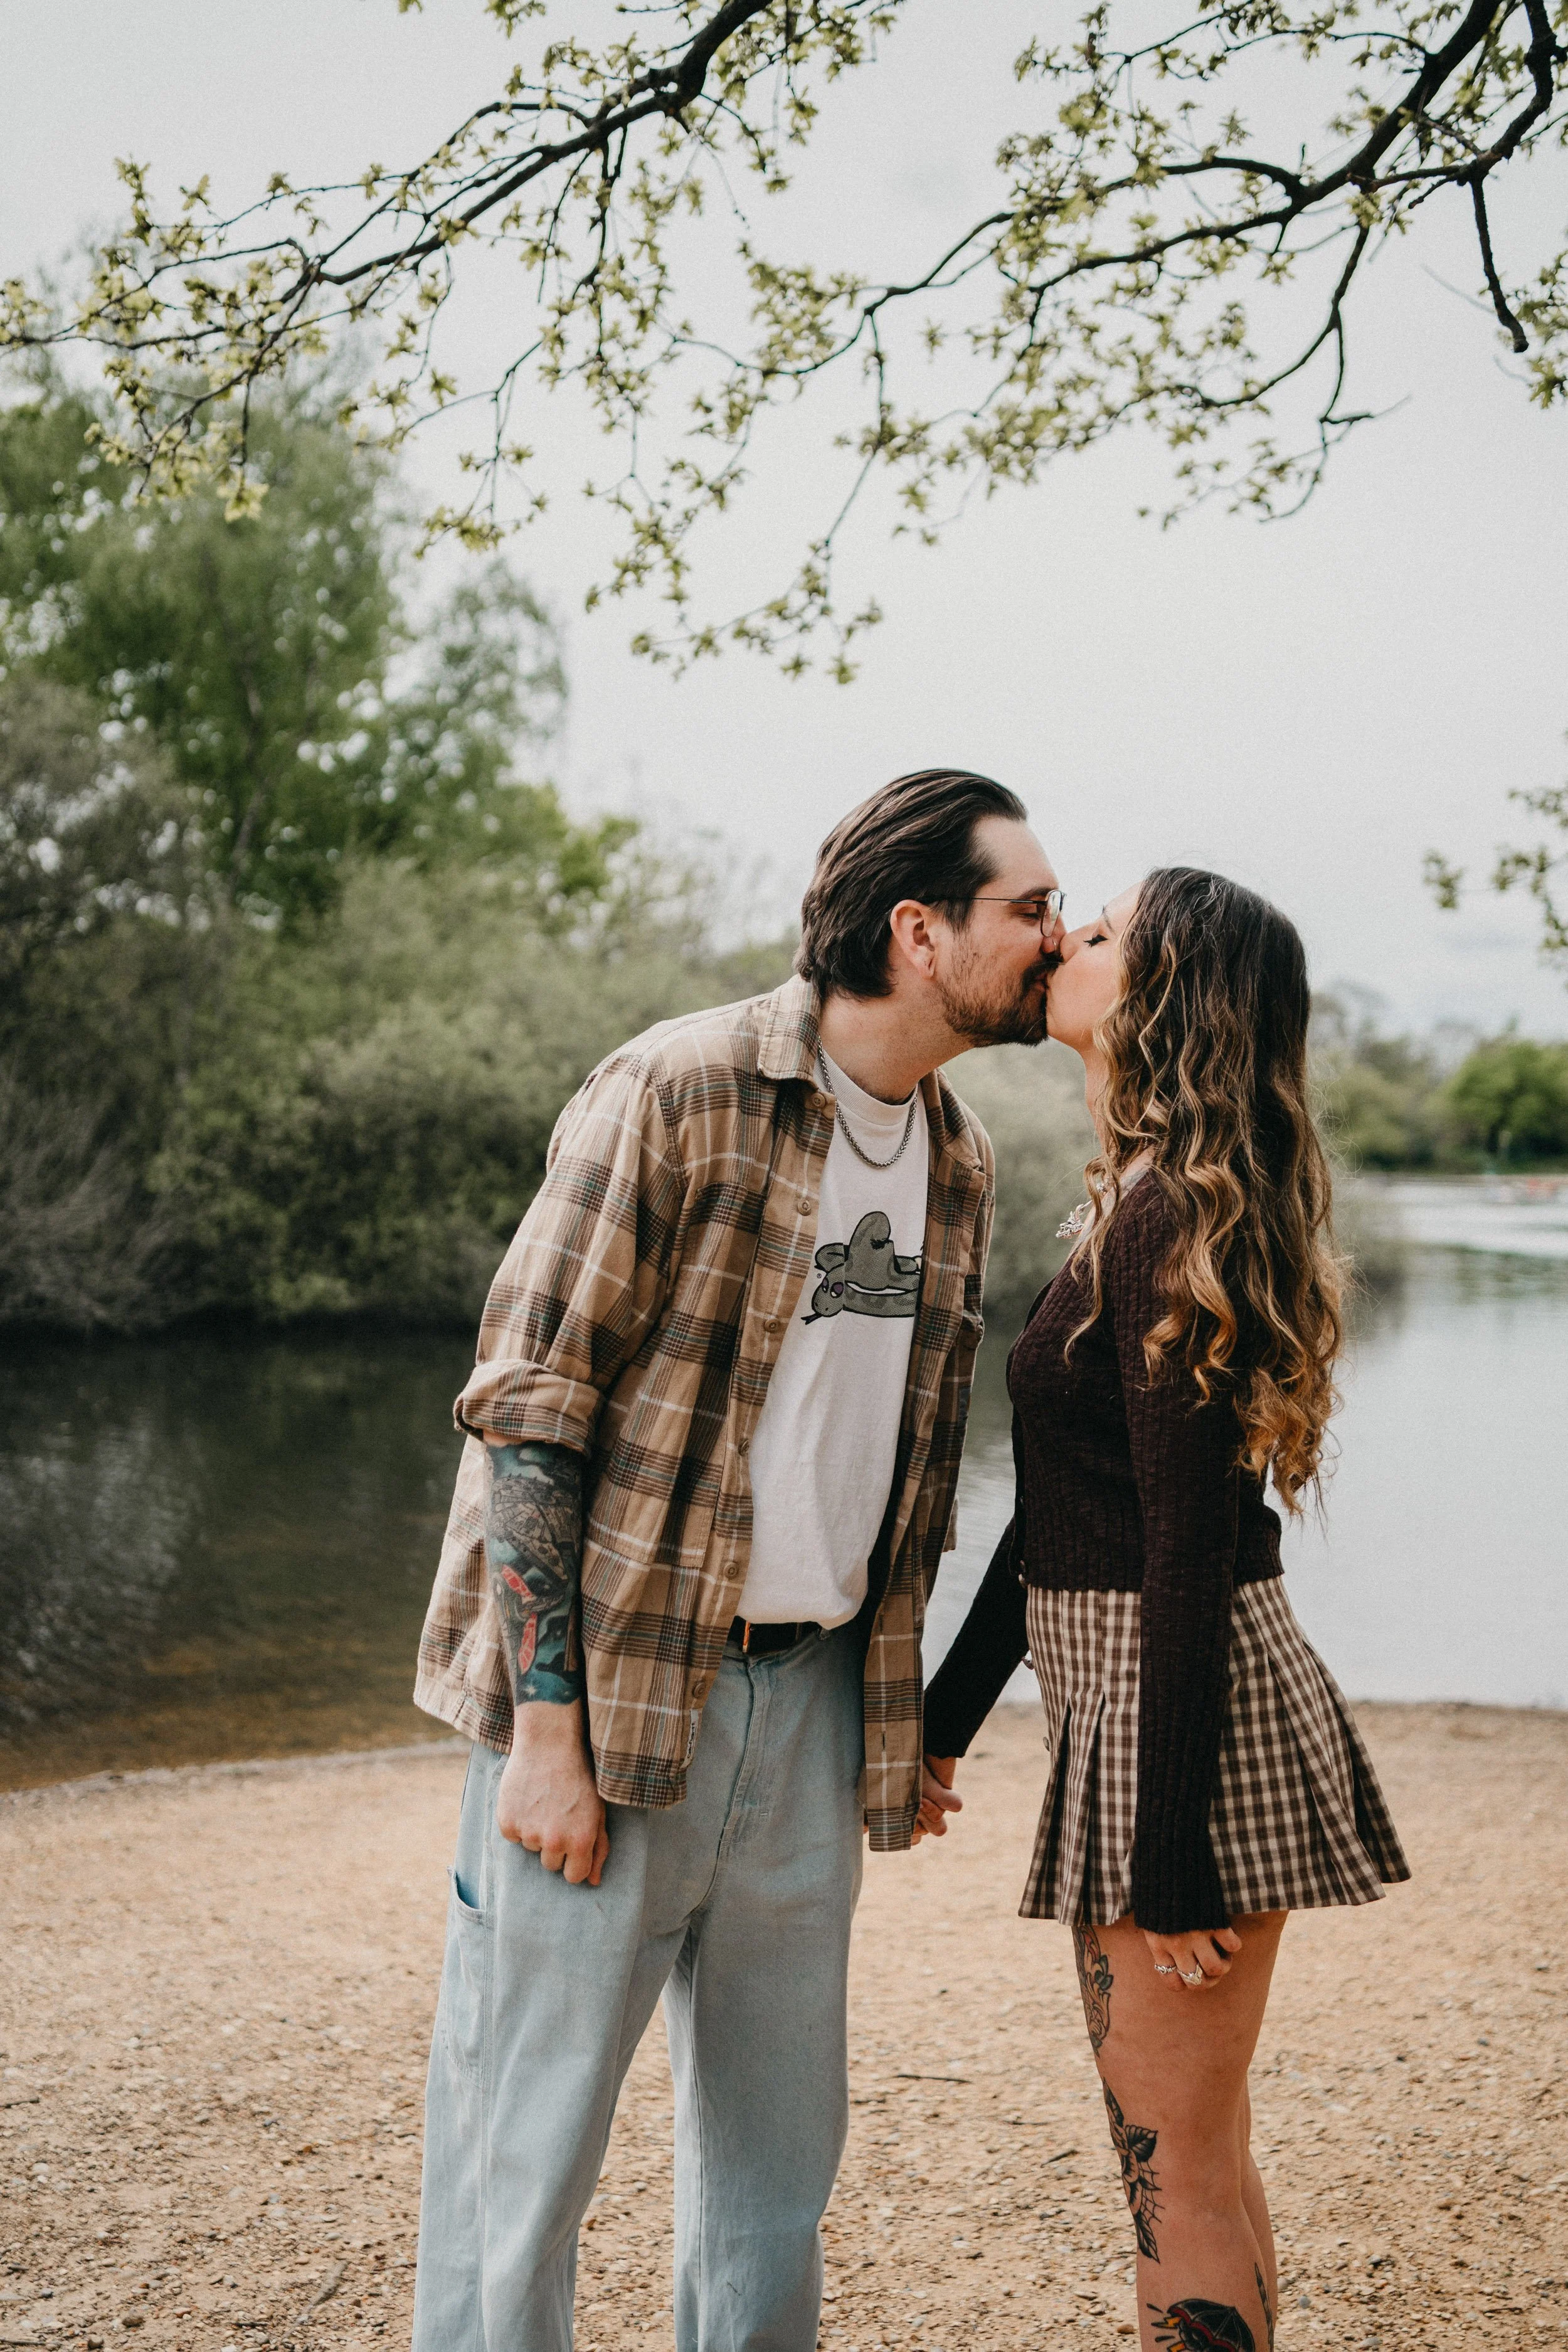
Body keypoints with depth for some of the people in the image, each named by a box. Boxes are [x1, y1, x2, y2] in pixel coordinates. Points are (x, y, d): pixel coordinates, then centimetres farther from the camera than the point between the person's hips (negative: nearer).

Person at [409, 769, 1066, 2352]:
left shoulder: (958, 1160, 10)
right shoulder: (675, 1093, -12)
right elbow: (526, 1411, -14)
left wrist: (904, 1715, 15)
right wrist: (545, 1724, -17)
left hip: (811, 1691, 6)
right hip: (613, 1686, -6)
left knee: (779, 2131, 15)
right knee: (526, 2131, 3)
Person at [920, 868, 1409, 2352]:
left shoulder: (1167, 1220, -17)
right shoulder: (1138, 1207, 13)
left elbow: (1191, 1553, -20)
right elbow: (1059, 1509, 17)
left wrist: (1171, 1845, -19)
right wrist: (944, 1713, 20)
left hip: (1184, 1713, -10)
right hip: (1127, 1701, 10)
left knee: (1181, 2172, 1)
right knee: (1172, 2153, 20)